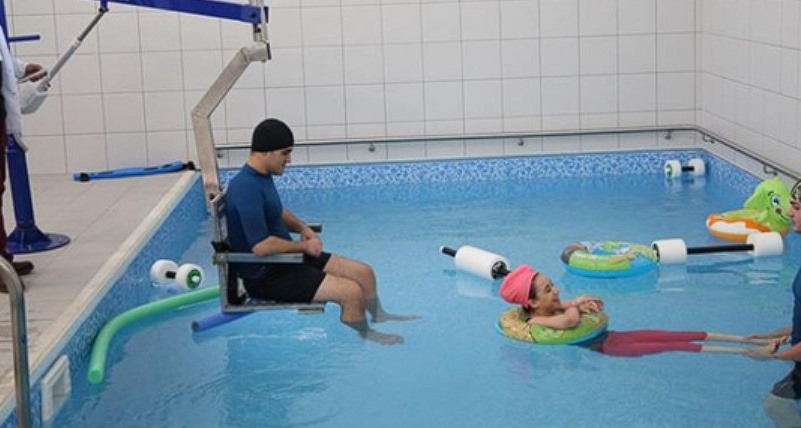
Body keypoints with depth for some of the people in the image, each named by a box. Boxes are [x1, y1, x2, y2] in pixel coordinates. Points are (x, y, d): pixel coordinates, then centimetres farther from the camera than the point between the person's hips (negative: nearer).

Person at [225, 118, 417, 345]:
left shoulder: (262, 176, 6)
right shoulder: (246, 188, -27)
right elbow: (261, 246, -31)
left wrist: (302, 227, 5)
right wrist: (304, 246, -16)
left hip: (285, 258, 10)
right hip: (265, 276, -10)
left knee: (364, 272, 10)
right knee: (352, 292, -17)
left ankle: (378, 315, 37)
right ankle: (365, 335, 13)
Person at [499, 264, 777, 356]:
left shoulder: (552, 309, 10)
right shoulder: (536, 322, -17)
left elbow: (593, 304, 13)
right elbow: (570, 321, -36)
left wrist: (574, 305, -10)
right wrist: (574, 305, -13)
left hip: (610, 336, 9)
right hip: (604, 348, -9)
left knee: (680, 336, -2)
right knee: (674, 346, -14)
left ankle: (748, 340, -1)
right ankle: (746, 352, -16)